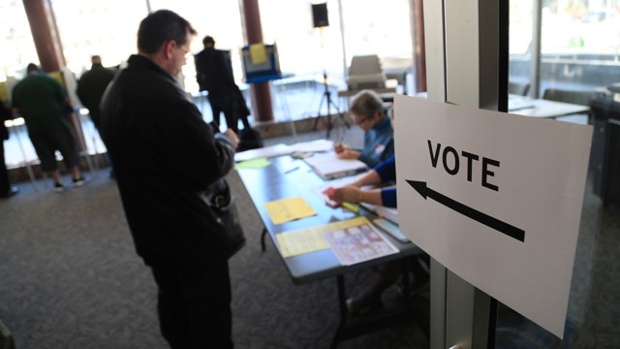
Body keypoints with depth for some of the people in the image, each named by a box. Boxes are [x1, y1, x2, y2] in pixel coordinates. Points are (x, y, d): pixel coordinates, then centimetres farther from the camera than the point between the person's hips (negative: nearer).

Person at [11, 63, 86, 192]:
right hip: (55, 121, -2)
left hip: (34, 126, 2)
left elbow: (15, 110, 10)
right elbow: (65, 99, 1)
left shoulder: (17, 87, 7)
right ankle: (77, 177, 13)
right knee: (68, 148, 9)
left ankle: (58, 182, 15)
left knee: (46, 154, 11)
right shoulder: (48, 79, 0)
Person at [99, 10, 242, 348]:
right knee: (209, 314, 9)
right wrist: (226, 142, -4)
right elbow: (210, 168, -24)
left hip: (150, 228, 9)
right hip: (190, 232, -9)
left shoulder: (114, 90, 3)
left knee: (172, 302, 25)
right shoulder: (166, 95, -27)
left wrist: (208, 138, 14)